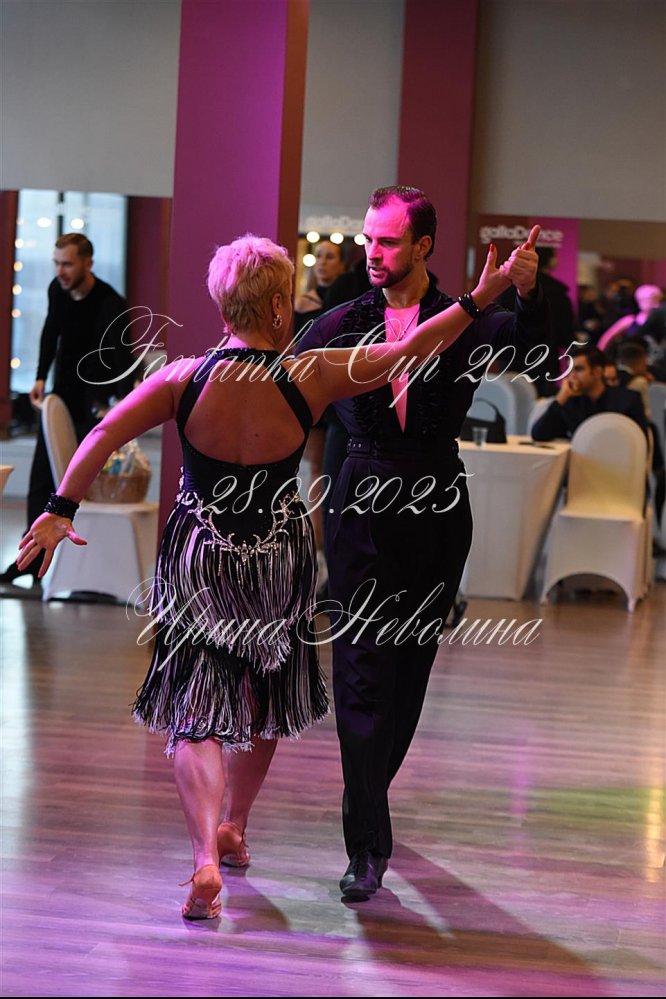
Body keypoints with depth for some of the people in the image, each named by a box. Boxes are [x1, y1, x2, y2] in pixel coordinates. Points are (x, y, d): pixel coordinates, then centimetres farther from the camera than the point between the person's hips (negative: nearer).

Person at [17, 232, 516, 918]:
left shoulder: (185, 379, -13)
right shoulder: (310, 379, -14)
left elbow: (103, 436, -14)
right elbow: (410, 349, -9)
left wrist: (60, 511, -7)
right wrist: (480, 298, -1)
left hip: (196, 559, -1)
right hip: (278, 563, 1)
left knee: (196, 714, -1)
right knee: (263, 702, 23)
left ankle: (206, 856, -21)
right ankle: (234, 829, 38)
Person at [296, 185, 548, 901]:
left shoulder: (465, 322, 0)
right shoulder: (344, 325, 3)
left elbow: (533, 349, -16)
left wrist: (527, 294, -35)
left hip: (437, 510, 1)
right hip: (363, 508, -1)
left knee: (411, 663, 11)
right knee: (362, 669, -8)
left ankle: (370, 795, 32)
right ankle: (368, 842, -10)